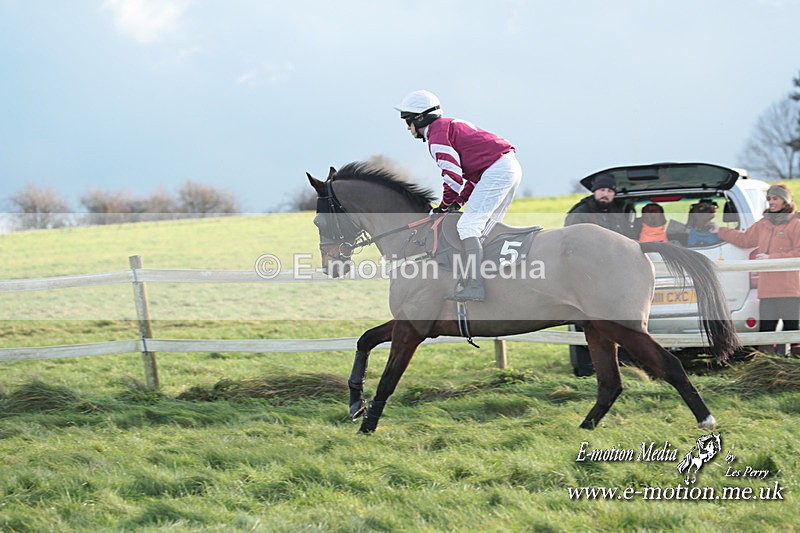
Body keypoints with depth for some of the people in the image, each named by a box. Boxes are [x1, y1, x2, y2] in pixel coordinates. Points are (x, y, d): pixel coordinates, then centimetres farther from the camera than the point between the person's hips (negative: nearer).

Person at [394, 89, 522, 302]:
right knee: (485, 229, 16)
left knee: (468, 226, -15)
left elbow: (453, 176, -14)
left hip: (497, 170, -10)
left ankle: (474, 284, -27)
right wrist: (460, 200, 17)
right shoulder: (450, 126, 26)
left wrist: (444, 205, 1)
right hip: (511, 167, 10)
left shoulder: (437, 134, -5)